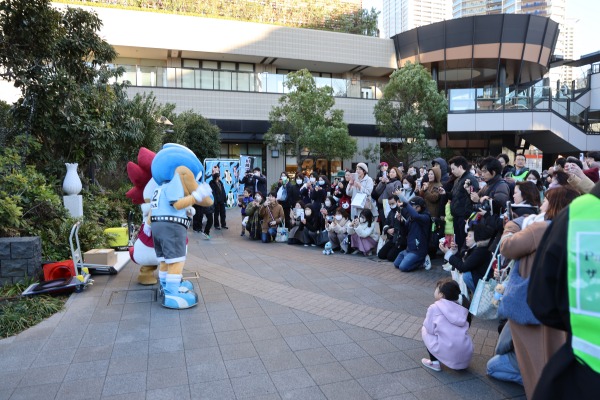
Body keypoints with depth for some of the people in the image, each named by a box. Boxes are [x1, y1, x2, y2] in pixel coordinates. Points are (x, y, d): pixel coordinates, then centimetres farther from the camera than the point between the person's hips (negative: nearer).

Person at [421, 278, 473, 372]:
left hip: (449, 356, -5)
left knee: (424, 330, 16)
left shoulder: (434, 308, -5)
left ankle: (434, 362, 11)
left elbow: (430, 329, -2)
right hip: (467, 356, 5)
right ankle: (461, 363, 25)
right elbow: (467, 326, 14)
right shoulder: (461, 307, 9)